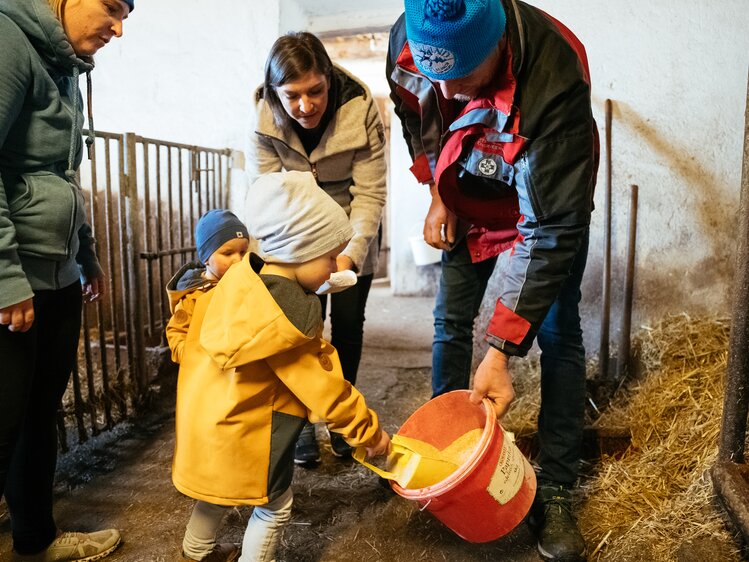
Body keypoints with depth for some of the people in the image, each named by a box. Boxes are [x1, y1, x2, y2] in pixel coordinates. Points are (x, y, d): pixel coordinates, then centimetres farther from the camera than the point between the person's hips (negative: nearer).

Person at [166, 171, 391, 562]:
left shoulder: (243, 273, -6)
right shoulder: (289, 318, -30)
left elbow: (184, 322, 6)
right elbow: (324, 387, -22)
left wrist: (198, 365, 18)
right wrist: (368, 431, -11)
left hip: (209, 412, 9)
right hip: (247, 431, -9)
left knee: (220, 487, 31)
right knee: (274, 506, 13)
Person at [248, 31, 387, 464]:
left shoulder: (360, 108, -27)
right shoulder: (264, 119, -21)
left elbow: (370, 194, -24)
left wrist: (350, 254, -38)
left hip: (352, 227, 0)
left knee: (348, 318, 0)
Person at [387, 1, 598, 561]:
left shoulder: (555, 75, -40)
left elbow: (552, 228, -39)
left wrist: (501, 352, -40)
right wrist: (437, 192, -3)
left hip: (551, 198, -4)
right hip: (469, 198, 4)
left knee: (558, 335, -8)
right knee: (450, 322, 3)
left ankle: (555, 491, 5)